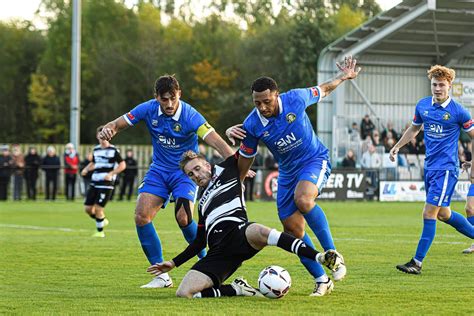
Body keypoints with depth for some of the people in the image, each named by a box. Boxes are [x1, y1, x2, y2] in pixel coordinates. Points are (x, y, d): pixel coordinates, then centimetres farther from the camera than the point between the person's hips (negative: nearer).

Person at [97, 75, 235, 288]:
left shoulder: (190, 116, -22)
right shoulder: (148, 109, -10)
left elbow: (218, 143, -30)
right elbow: (118, 124, -4)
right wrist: (108, 130, -29)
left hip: (185, 171, -4)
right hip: (159, 169, 4)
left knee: (183, 218, -23)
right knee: (141, 216, -12)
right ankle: (161, 275, -4)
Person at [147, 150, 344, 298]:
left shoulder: (225, 171, 21)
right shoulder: (202, 203, 34)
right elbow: (200, 241, 37)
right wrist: (174, 263, 34)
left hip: (238, 233, -5)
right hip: (219, 252, 5)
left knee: (258, 232, -44)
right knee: (183, 293, -19)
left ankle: (321, 258, -47)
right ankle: (237, 290, -6)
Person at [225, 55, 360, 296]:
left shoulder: (295, 99, -18)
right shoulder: (252, 125, -14)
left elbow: (322, 90, 5)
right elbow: (245, 159, 5)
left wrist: (343, 77, 9)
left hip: (315, 160, -4)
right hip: (287, 172, 4)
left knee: (303, 199, -34)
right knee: (292, 228, -2)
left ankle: (332, 254, -23)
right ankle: (321, 280, 11)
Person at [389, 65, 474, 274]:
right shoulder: (422, 106, 6)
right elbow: (414, 129, 24)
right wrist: (397, 147, 16)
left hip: (446, 168, -7)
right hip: (430, 167, 7)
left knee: (430, 213, -11)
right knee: (443, 213, 15)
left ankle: (417, 262, -10)